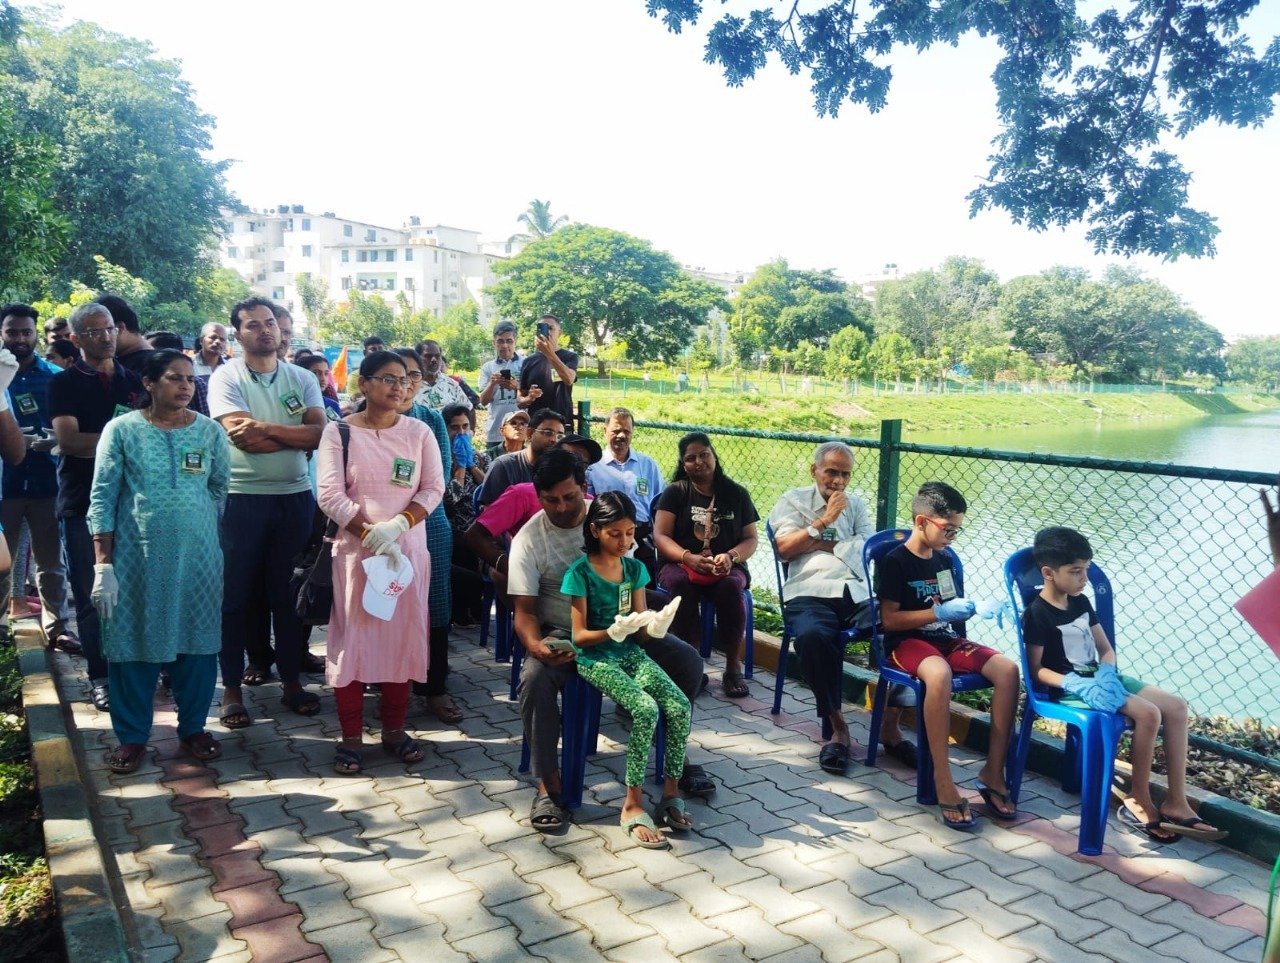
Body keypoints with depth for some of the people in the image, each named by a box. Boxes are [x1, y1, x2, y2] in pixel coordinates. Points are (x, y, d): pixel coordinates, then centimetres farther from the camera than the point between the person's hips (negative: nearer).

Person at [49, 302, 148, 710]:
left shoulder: (135, 381, 13)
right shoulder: (64, 383, 4)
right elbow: (68, 439, -10)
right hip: (84, 503, -2)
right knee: (91, 594, 0)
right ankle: (100, 676, 9)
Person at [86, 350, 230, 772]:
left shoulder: (210, 431, 2)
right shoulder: (122, 430, -4)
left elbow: (221, 489, 10)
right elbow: (103, 499, -5)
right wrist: (103, 564, -9)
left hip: (198, 557, 2)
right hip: (137, 558, -2)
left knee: (197, 643, 9)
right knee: (134, 644, 7)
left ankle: (192, 727, 25)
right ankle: (132, 735, 22)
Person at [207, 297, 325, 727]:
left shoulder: (302, 379, 7)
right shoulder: (226, 378, -2)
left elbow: (320, 433, -7)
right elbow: (241, 437, -16)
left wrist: (265, 427, -15)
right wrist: (296, 437, -10)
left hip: (296, 497, 3)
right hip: (242, 498, -3)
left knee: (291, 592, 11)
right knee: (236, 594, 5)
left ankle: (291, 680, 23)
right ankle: (232, 687, 17)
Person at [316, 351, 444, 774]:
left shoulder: (419, 432, 5)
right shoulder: (339, 431, -1)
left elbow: (433, 488, -1)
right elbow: (330, 495, -8)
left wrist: (396, 526, -16)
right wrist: (370, 534, -18)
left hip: (408, 548, 2)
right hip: (355, 548, -2)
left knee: (403, 636, 6)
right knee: (352, 636, 1)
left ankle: (394, 729, 20)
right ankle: (351, 737, 12)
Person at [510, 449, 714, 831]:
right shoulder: (528, 540, -8)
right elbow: (525, 610, -10)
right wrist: (536, 646, -32)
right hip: (560, 634, -3)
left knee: (688, 661, -13)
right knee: (535, 678, -35)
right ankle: (548, 783, -18)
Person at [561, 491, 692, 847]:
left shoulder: (634, 568, 7)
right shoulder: (580, 572, -8)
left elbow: (639, 632, 7)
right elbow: (580, 635, -8)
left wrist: (654, 626, -16)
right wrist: (614, 631, -26)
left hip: (631, 653, 5)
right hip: (595, 658, -5)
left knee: (680, 706, -18)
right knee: (646, 709, -28)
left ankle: (671, 793, -3)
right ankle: (633, 804, -15)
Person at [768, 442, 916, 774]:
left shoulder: (856, 504, 26)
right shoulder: (793, 501, 17)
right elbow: (785, 548, 2)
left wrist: (818, 543, 1)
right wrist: (823, 521, 0)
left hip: (858, 593, 3)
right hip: (810, 593, -3)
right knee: (812, 636, -38)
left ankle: (890, 726, -10)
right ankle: (837, 727, -20)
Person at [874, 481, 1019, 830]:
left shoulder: (944, 560, 13)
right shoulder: (894, 562, -9)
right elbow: (889, 619, -14)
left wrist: (973, 609, 2)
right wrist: (939, 612, -19)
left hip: (946, 639, 7)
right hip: (907, 642, -7)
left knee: (1008, 669, -18)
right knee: (939, 673, -40)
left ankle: (993, 771, -13)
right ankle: (943, 779, -32)